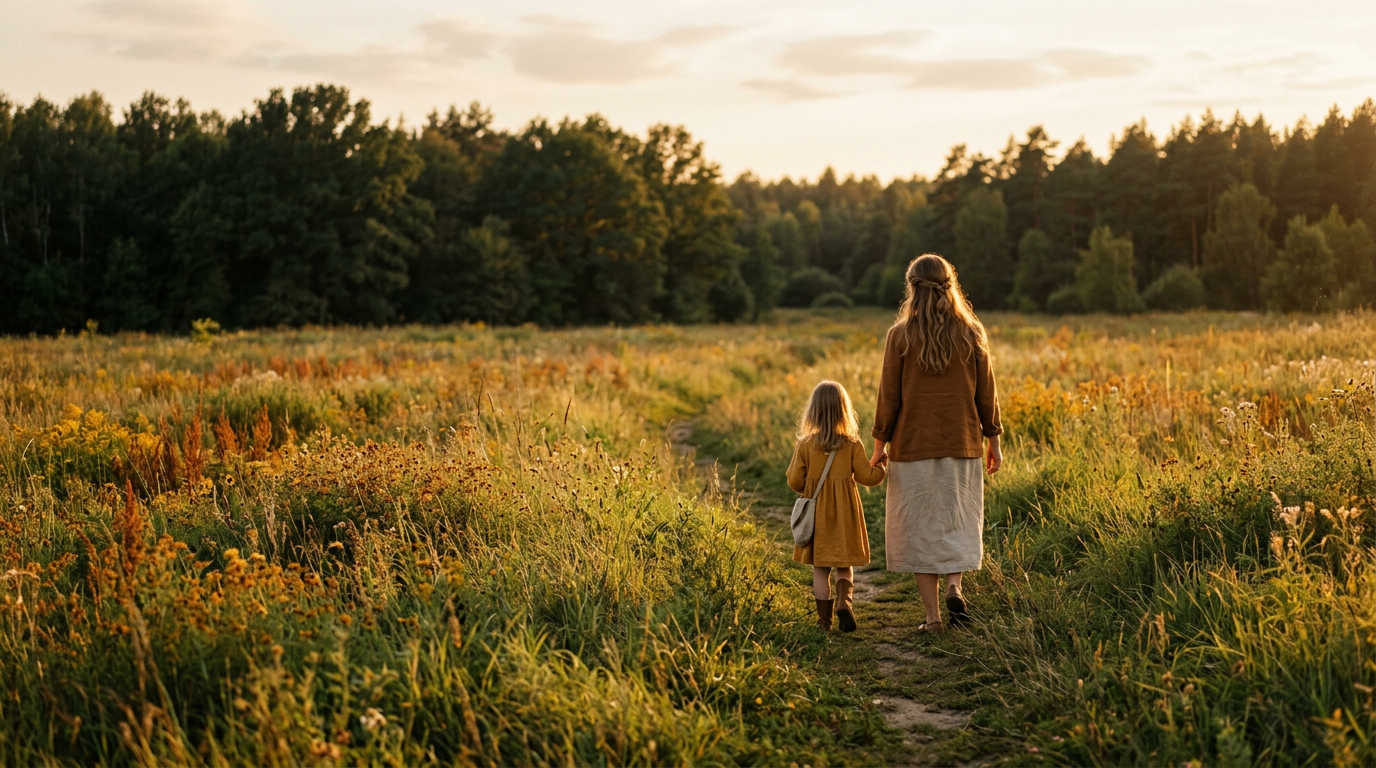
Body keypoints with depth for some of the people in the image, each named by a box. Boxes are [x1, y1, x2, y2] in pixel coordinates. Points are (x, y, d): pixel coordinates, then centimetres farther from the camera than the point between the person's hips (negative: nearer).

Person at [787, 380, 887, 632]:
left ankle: (824, 619, 10)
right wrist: (880, 466, 15)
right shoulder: (853, 445, -8)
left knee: (820, 568, 9)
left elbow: (795, 481, -5)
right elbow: (868, 477, -4)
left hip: (816, 514, 0)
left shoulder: (805, 445, -7)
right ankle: (844, 600, -13)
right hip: (845, 515, 0)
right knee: (845, 565, 12)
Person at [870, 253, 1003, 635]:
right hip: (963, 445, 2)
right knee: (958, 520, 18)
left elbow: (889, 395, -4)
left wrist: (880, 444, 6)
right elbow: (986, 393, 3)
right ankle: (954, 585, -5)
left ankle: (933, 616, 6)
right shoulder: (971, 333, -1)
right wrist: (993, 440, 14)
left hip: (913, 445, -2)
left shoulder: (900, 335, -7)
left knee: (920, 526, 7)